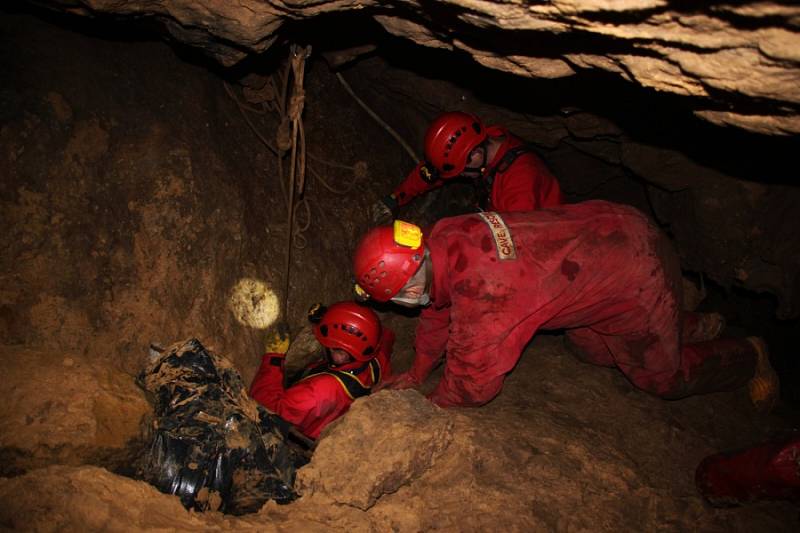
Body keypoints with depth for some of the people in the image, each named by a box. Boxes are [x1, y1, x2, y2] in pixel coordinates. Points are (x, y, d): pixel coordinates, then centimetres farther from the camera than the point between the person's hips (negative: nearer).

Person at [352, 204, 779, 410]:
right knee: (592, 351, 25)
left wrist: (432, 405, -2)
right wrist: (417, 374, 15)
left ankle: (748, 357, 38)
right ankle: (688, 324, 42)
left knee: (663, 377, 12)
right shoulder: (443, 239, -9)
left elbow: (473, 381, -21)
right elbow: (439, 309, 9)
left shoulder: (480, 291, -35)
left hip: (636, 276, -8)